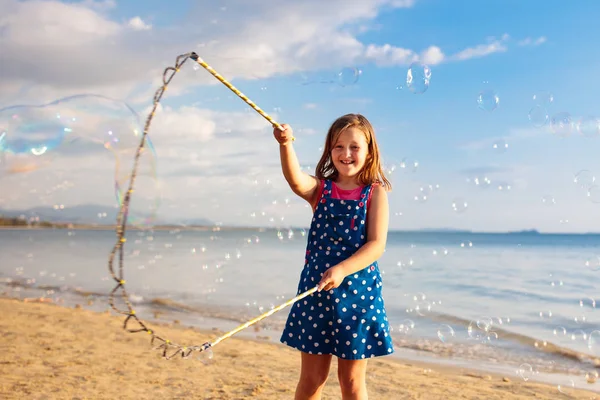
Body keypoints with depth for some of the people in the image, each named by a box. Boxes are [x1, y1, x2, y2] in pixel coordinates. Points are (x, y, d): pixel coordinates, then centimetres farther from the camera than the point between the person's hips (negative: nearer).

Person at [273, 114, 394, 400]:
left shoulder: (375, 193, -2)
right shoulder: (320, 188, 2)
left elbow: (377, 245, -11)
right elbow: (295, 180, -21)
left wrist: (342, 270, -24)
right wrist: (286, 145, -39)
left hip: (358, 290, -2)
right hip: (316, 288, 2)